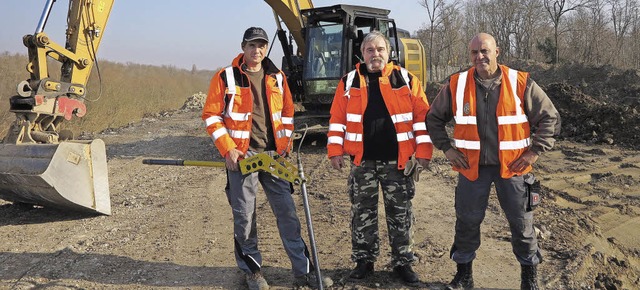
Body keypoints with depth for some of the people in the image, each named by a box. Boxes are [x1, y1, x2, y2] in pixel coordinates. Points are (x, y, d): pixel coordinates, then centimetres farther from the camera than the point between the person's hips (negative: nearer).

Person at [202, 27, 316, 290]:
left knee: (287, 211, 4)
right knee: (244, 216, 3)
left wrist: (285, 144, 7)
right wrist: (228, 150, -11)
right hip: (242, 156, -3)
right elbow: (211, 116, -3)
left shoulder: (277, 78, 10)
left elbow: (287, 113, 18)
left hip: (274, 155, 3)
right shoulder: (225, 78, -3)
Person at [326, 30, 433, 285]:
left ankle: (403, 262, 19)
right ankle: (364, 261, 21)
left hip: (397, 160, -1)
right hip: (362, 161, 1)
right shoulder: (349, 82, 6)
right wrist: (335, 150, -2)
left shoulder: (406, 80, 3)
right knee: (362, 212, 8)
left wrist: (423, 151, -5)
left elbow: (422, 117, 0)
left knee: (400, 213, 6)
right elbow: (338, 118, 6)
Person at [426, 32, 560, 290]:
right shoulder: (457, 85, -1)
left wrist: (535, 151, -4)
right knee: (467, 221, 9)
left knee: (521, 222, 8)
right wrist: (446, 148, 3)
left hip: (512, 166, -1)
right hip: (471, 166, 1)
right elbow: (434, 118, 11)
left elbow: (550, 117, 2)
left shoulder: (521, 83, -5)